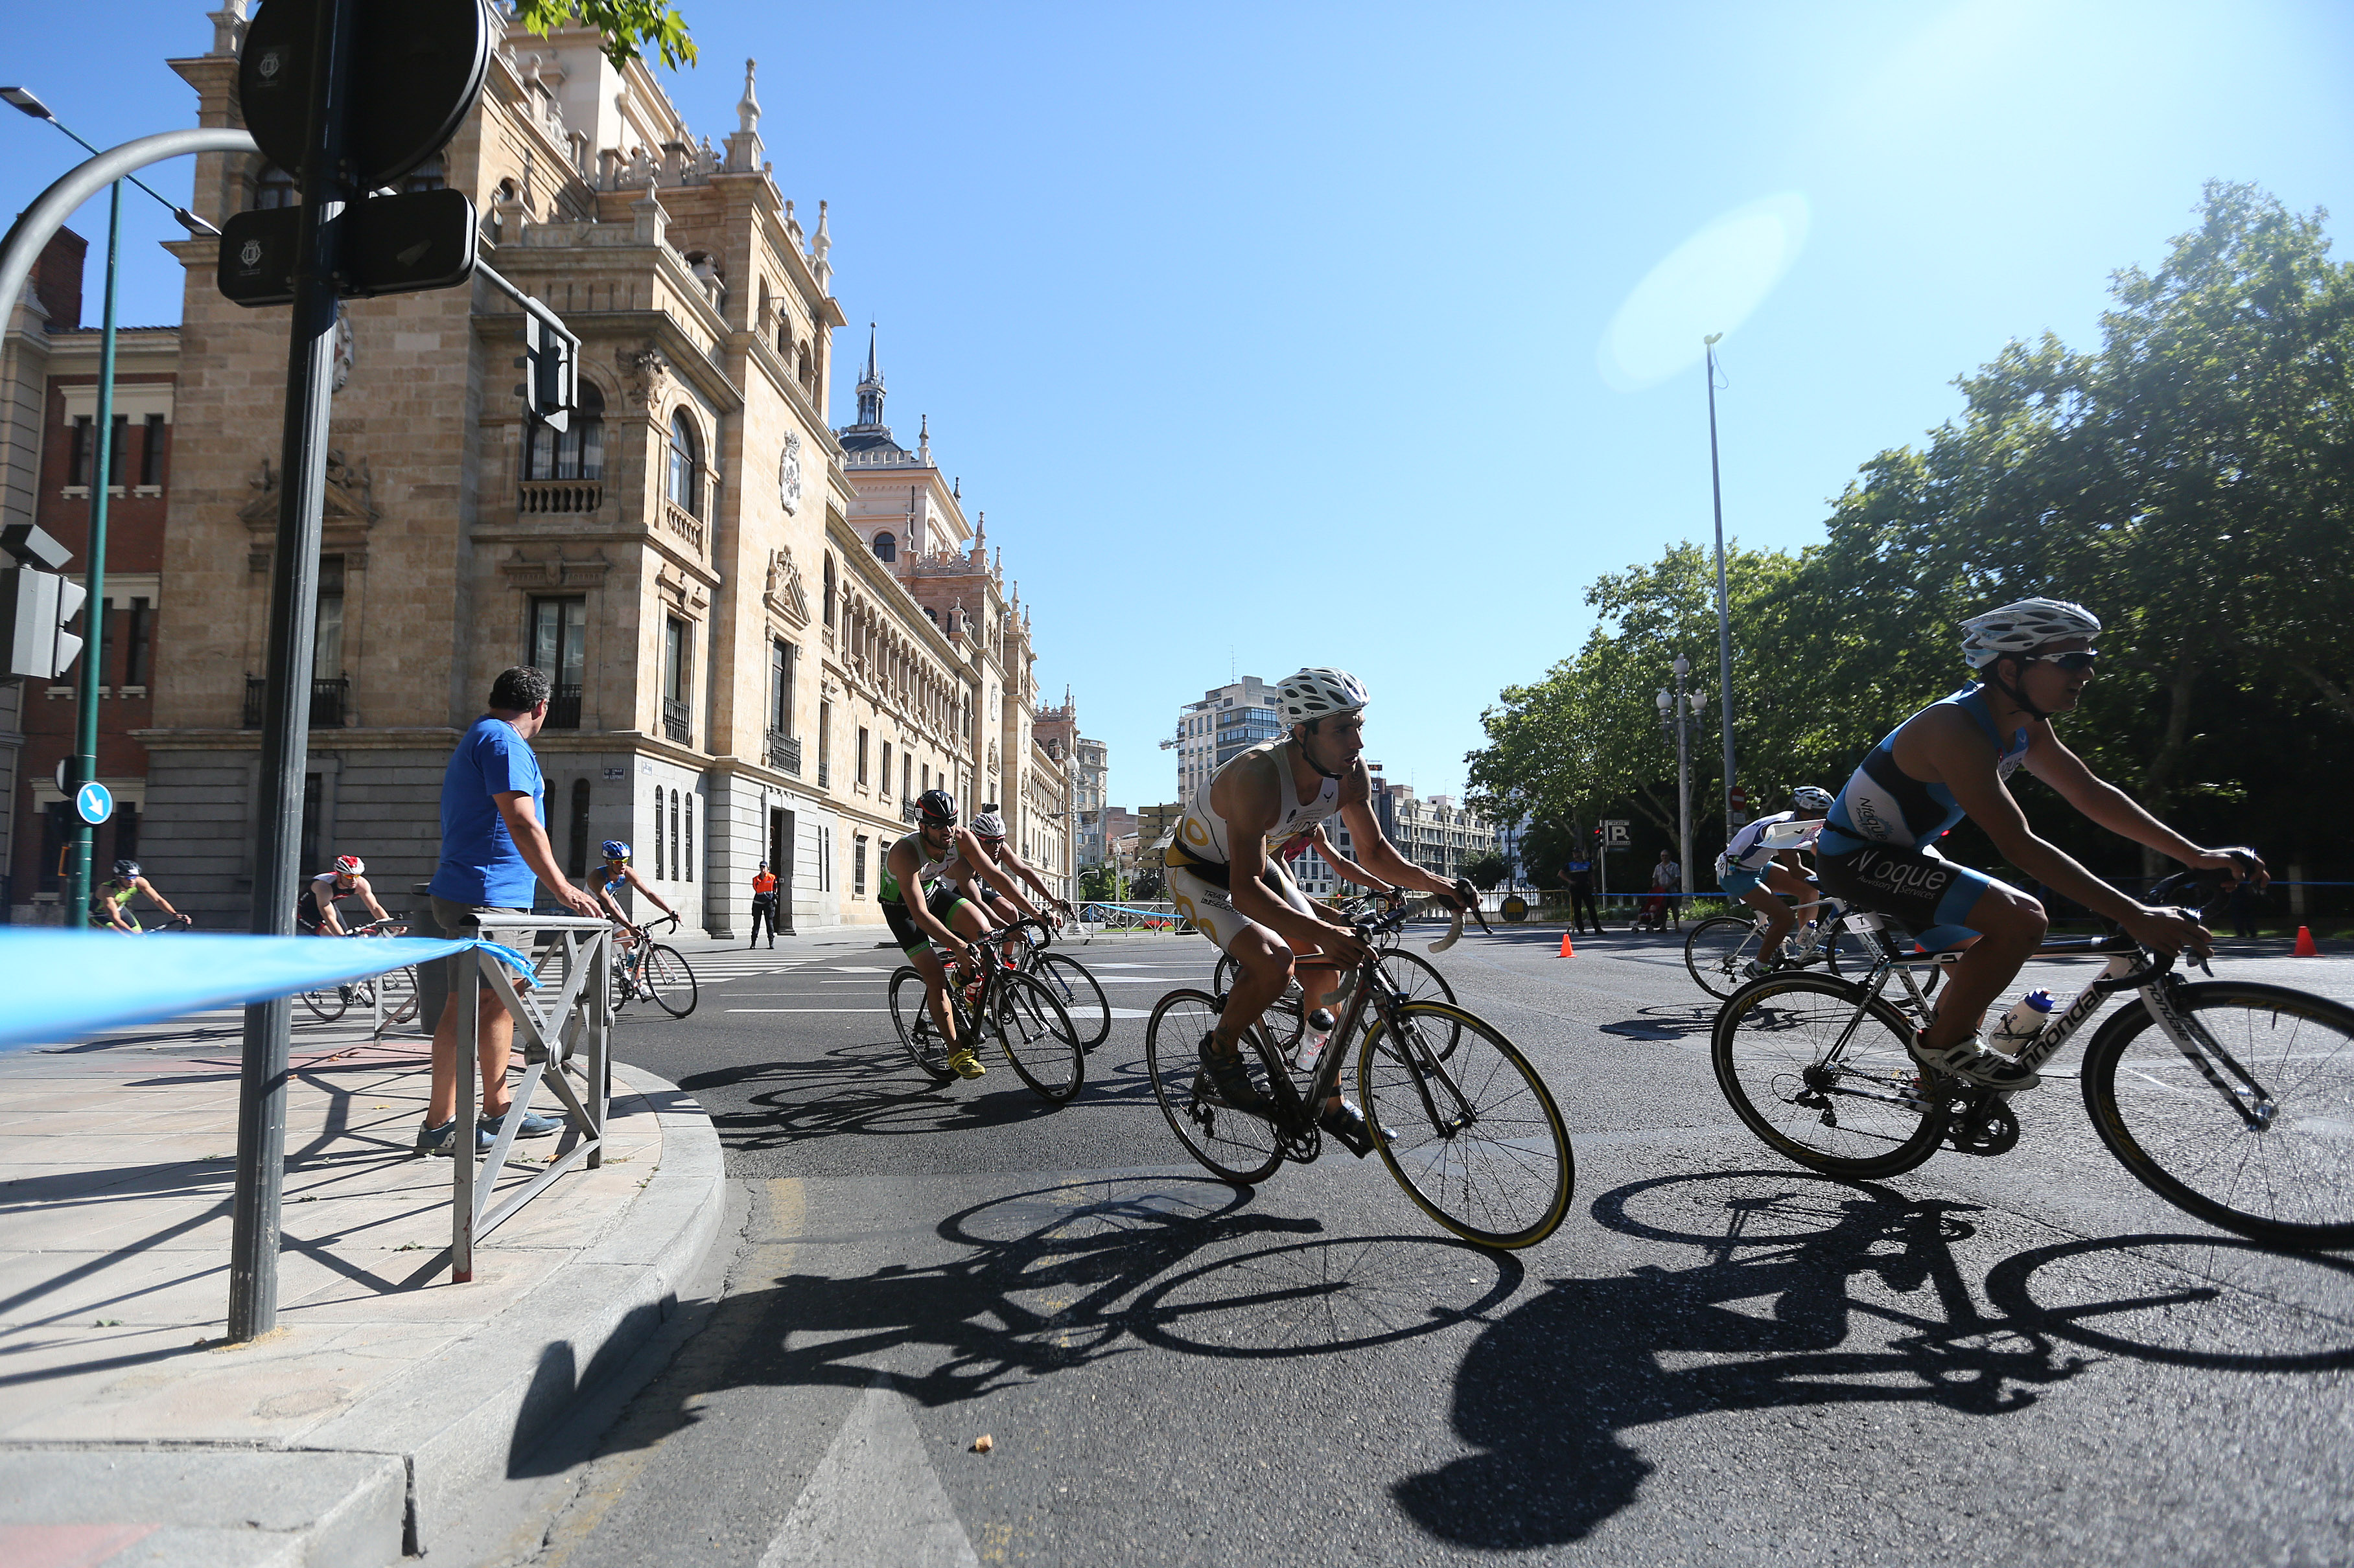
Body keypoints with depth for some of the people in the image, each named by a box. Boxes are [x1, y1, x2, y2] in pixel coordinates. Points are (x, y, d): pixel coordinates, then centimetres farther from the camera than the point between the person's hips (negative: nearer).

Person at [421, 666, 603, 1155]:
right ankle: (440, 1124, -2)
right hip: (483, 898, -11)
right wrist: (560, 886, -22)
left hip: (496, 898, 11)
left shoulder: (478, 738, 23)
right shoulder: (504, 741, -11)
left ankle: (498, 1109, 20)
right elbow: (521, 823, -21)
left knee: (498, 1001, 14)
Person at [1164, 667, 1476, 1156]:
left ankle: (1332, 1106, 17)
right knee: (1275, 962, -29)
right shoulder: (1257, 776, -39)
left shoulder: (1351, 772, -18)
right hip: (1199, 873, -7)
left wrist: (1433, 883, -19)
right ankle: (1220, 1051, -1)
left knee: (1324, 973, 0)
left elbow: (1374, 850, -3)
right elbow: (1245, 891, -43)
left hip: (1256, 864, 7)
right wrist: (1323, 931, -54)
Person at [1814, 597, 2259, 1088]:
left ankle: (1937, 1079, 35)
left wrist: (2196, 856, 1)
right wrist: (2135, 918, -33)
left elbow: (2091, 794, 8)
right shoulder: (1956, 729, -29)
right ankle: (1943, 1044, -5)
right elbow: (2019, 846, -32)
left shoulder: (2027, 727, 3)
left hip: (1900, 850, 11)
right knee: (2021, 919, -23)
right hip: (1856, 858, -11)